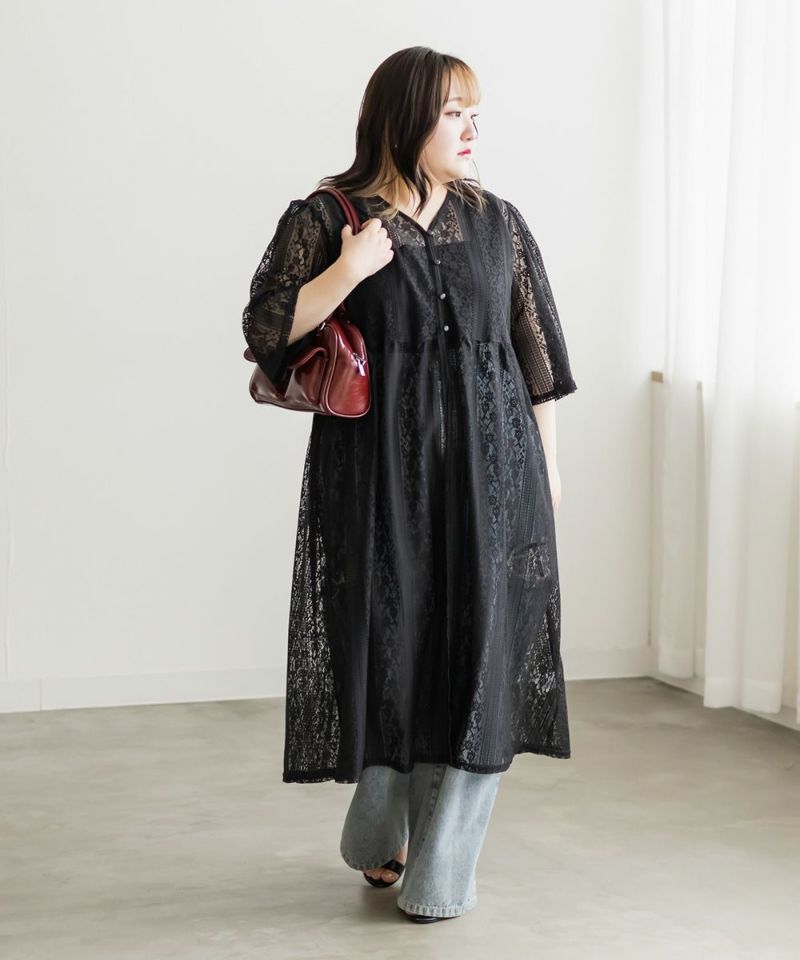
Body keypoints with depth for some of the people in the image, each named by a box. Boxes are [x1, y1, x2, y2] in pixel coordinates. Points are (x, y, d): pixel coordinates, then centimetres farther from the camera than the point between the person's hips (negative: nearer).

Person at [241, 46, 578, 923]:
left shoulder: (497, 222, 8)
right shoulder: (324, 221, 0)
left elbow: (538, 353, 10)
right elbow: (265, 332, -6)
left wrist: (547, 464, 8)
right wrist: (349, 269, -16)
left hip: (490, 465, 2)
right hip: (379, 467, -2)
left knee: (475, 652, -1)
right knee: (386, 644, 6)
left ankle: (440, 873, 11)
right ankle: (377, 837, 31)